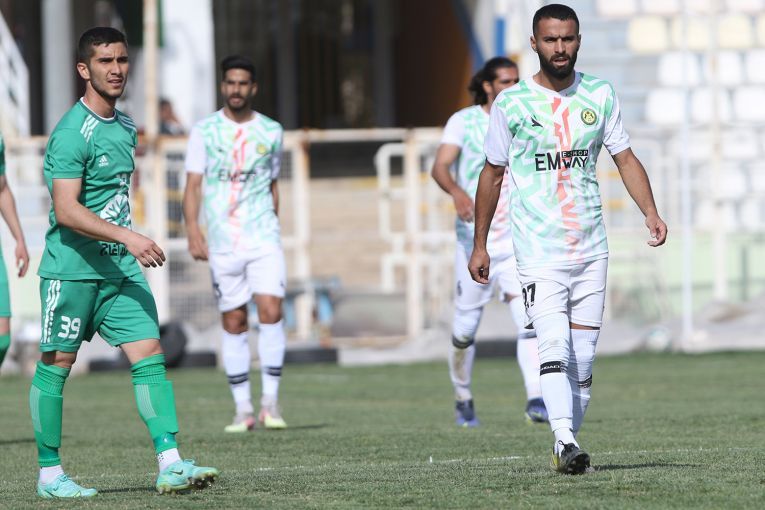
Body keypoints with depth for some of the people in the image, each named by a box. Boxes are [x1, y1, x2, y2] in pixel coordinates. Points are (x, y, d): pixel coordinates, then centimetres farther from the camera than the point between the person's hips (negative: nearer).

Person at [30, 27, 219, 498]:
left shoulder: (125, 127, 12)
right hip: (72, 269, -7)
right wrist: (128, 238, -30)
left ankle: (171, 466, -9)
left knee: (150, 357, -4)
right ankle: (50, 473, 13)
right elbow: (65, 210, -23)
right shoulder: (72, 132, -15)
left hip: (121, 268, 7)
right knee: (56, 366, 3)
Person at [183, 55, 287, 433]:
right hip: (222, 242, -1)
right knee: (233, 323, 3)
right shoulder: (205, 131, 3)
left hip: (264, 238, 1)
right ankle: (243, 409, 9)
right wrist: (193, 232, -11)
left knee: (271, 312, -14)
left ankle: (270, 402, -7)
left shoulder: (271, 131, 9)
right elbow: (193, 185, 0)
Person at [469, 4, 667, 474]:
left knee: (583, 360, 3)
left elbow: (625, 158, 11)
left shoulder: (601, 95, 7)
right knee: (555, 344, -20)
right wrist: (480, 245, 11)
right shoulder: (511, 103, 0)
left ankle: (568, 445, 15)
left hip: (591, 249, 3)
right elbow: (493, 174, 10)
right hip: (538, 251, -3)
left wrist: (651, 213, -4)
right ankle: (566, 441, -30)